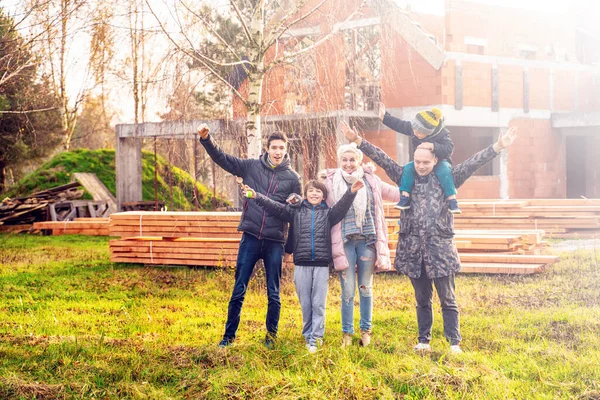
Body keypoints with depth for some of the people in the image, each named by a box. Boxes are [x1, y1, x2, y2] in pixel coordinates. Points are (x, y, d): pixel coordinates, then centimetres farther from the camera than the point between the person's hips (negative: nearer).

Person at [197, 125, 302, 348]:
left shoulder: (292, 177, 4)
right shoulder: (251, 167, 4)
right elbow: (221, 158, 2)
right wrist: (206, 139, -11)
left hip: (275, 241, 0)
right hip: (251, 238, 0)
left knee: (274, 294, 8)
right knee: (238, 290, 3)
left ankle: (271, 336, 21)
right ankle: (229, 335, 14)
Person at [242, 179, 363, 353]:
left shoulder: (328, 213, 8)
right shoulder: (296, 211, 9)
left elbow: (341, 207, -8)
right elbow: (276, 207, 3)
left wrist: (351, 192, -26)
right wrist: (257, 196, -9)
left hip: (321, 265, -1)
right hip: (302, 265, 1)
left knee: (318, 304, 0)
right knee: (305, 304, 6)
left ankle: (316, 338, 4)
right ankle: (308, 335, 18)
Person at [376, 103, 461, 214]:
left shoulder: (442, 134, -27)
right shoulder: (412, 127, -13)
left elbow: (448, 150, -35)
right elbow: (399, 125, 1)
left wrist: (433, 146, -47)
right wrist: (384, 117, -4)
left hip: (440, 161, -4)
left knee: (444, 171, -36)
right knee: (408, 168, -23)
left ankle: (452, 200, -33)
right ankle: (405, 198, -21)